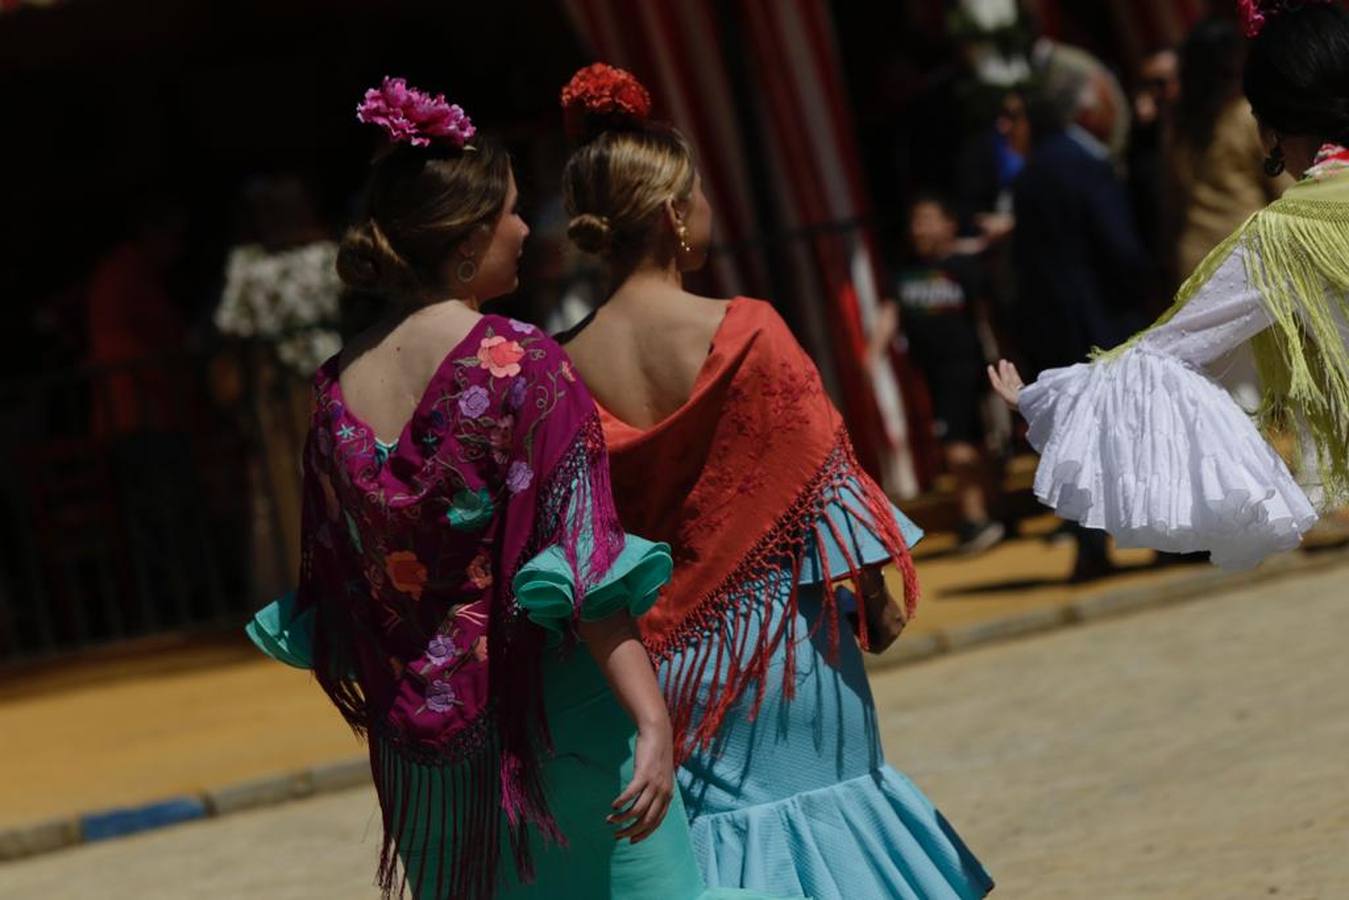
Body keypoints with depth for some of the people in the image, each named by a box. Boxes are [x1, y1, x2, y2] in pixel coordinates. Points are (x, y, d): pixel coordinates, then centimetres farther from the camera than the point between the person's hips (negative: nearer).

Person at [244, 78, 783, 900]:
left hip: (423, 746, 6)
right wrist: (654, 721, -23)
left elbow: (334, 591, 9)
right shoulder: (520, 364, -14)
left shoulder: (339, 388, 3)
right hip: (551, 723, -6)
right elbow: (584, 565, -21)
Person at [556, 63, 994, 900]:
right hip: (777, 636, -3)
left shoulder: (569, 367, -6)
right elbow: (823, 475, -11)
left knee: (689, 830, 11)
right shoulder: (742, 332, -15)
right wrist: (875, 595, 0)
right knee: (809, 787, 12)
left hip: (655, 656, 3)